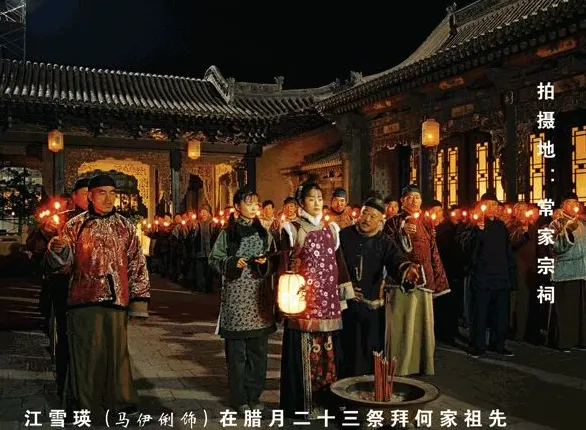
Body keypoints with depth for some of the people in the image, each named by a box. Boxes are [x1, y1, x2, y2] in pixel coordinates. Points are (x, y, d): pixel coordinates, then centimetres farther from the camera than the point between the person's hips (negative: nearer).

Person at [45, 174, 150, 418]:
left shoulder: (125, 227, 10)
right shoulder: (76, 226, 6)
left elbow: (137, 265, 11)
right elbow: (64, 264, 5)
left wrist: (139, 300, 5)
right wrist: (57, 251, -19)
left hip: (117, 301, 2)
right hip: (84, 300, -1)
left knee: (117, 352, 7)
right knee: (85, 354, 2)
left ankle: (120, 402, 21)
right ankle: (83, 407, 15)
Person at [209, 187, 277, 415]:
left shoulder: (264, 233, 11)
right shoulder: (227, 233, 2)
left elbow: (275, 261, 13)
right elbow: (214, 260, 1)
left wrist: (266, 262, -8)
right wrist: (233, 262, -15)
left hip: (260, 297, 3)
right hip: (236, 296, -3)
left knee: (259, 349, 6)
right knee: (237, 350, 1)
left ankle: (254, 395, 20)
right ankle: (239, 398, 12)